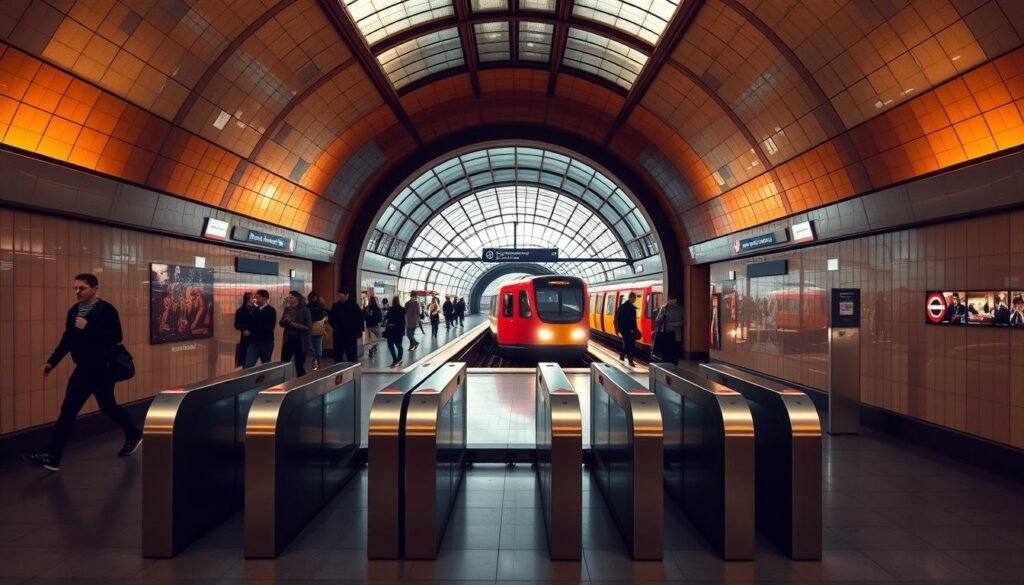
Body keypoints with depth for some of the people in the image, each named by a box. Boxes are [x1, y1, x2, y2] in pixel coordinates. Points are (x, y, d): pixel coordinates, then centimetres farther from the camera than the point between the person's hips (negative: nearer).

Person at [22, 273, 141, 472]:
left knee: (107, 406, 4)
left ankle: (133, 435, 26)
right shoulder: (73, 311, 9)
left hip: (102, 369, -7)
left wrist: (88, 327, -26)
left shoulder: (106, 310, -13)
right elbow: (67, 339, 15)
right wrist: (52, 361, 9)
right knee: (68, 411, 7)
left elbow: (116, 337, -20)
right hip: (83, 369, 7)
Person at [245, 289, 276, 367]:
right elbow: (250, 323, 15)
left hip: (266, 342, -4)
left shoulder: (271, 311, -6)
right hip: (253, 341, 4)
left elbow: (269, 327, -14)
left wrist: (253, 330, -6)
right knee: (248, 365, -4)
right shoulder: (255, 310, 10)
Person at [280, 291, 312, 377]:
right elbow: (281, 324, 7)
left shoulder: (304, 310, -9)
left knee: (299, 365, 5)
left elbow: (308, 327, -15)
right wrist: (285, 320, -16)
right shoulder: (287, 309, 7)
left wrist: (292, 323, -18)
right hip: (288, 340, 5)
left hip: (300, 341, -5)